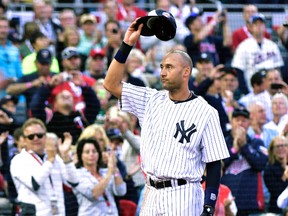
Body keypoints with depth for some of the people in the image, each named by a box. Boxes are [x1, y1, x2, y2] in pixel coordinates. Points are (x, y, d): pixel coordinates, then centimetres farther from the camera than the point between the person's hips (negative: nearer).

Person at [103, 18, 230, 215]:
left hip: (183, 198, -5)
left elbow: (214, 164, -3)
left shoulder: (205, 113, -3)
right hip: (151, 194, 5)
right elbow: (111, 84, 7)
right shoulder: (152, 101, 11)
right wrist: (127, 44, 0)